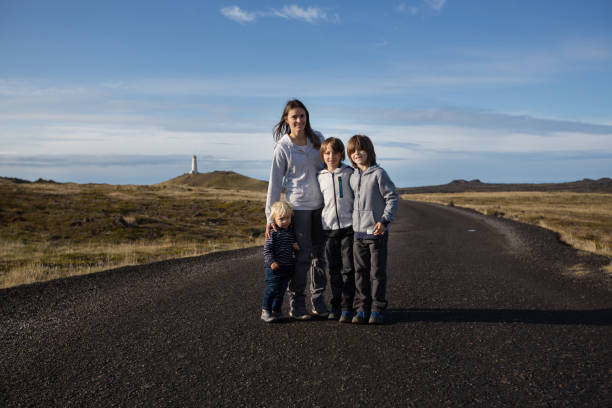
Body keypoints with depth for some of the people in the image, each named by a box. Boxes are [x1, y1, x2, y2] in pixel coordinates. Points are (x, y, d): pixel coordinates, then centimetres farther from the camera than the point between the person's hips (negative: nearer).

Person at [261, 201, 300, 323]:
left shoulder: (291, 232, 9)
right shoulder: (273, 233, -11)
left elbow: (293, 244, 24)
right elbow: (267, 249, -13)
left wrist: (296, 246, 0)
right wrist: (271, 261, -23)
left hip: (287, 267, 6)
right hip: (274, 268, -6)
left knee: (281, 290, 12)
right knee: (272, 289, -5)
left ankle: (276, 310, 25)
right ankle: (265, 311, 4)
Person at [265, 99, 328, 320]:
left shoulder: (317, 138, 6)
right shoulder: (283, 146, -5)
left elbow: (328, 165, 18)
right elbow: (275, 182, -4)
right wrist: (271, 215, -7)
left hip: (321, 204, 5)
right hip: (298, 205, -4)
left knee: (319, 254, 9)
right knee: (302, 256, -4)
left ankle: (319, 302, 20)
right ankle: (296, 305, 8)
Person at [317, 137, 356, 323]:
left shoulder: (349, 173, 0)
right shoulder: (320, 177, 7)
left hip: (348, 226, -2)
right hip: (329, 227, 2)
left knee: (348, 269, -1)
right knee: (333, 270, 8)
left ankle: (347, 307, 5)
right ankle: (335, 306, 18)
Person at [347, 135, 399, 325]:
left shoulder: (378, 173, -7)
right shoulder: (353, 177, 11)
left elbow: (392, 198, -8)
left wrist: (385, 220, -17)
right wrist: (351, 221, 13)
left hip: (377, 232, -5)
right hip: (358, 232, 5)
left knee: (377, 272, 2)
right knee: (360, 273, 8)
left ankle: (377, 310, 11)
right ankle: (361, 308, 16)